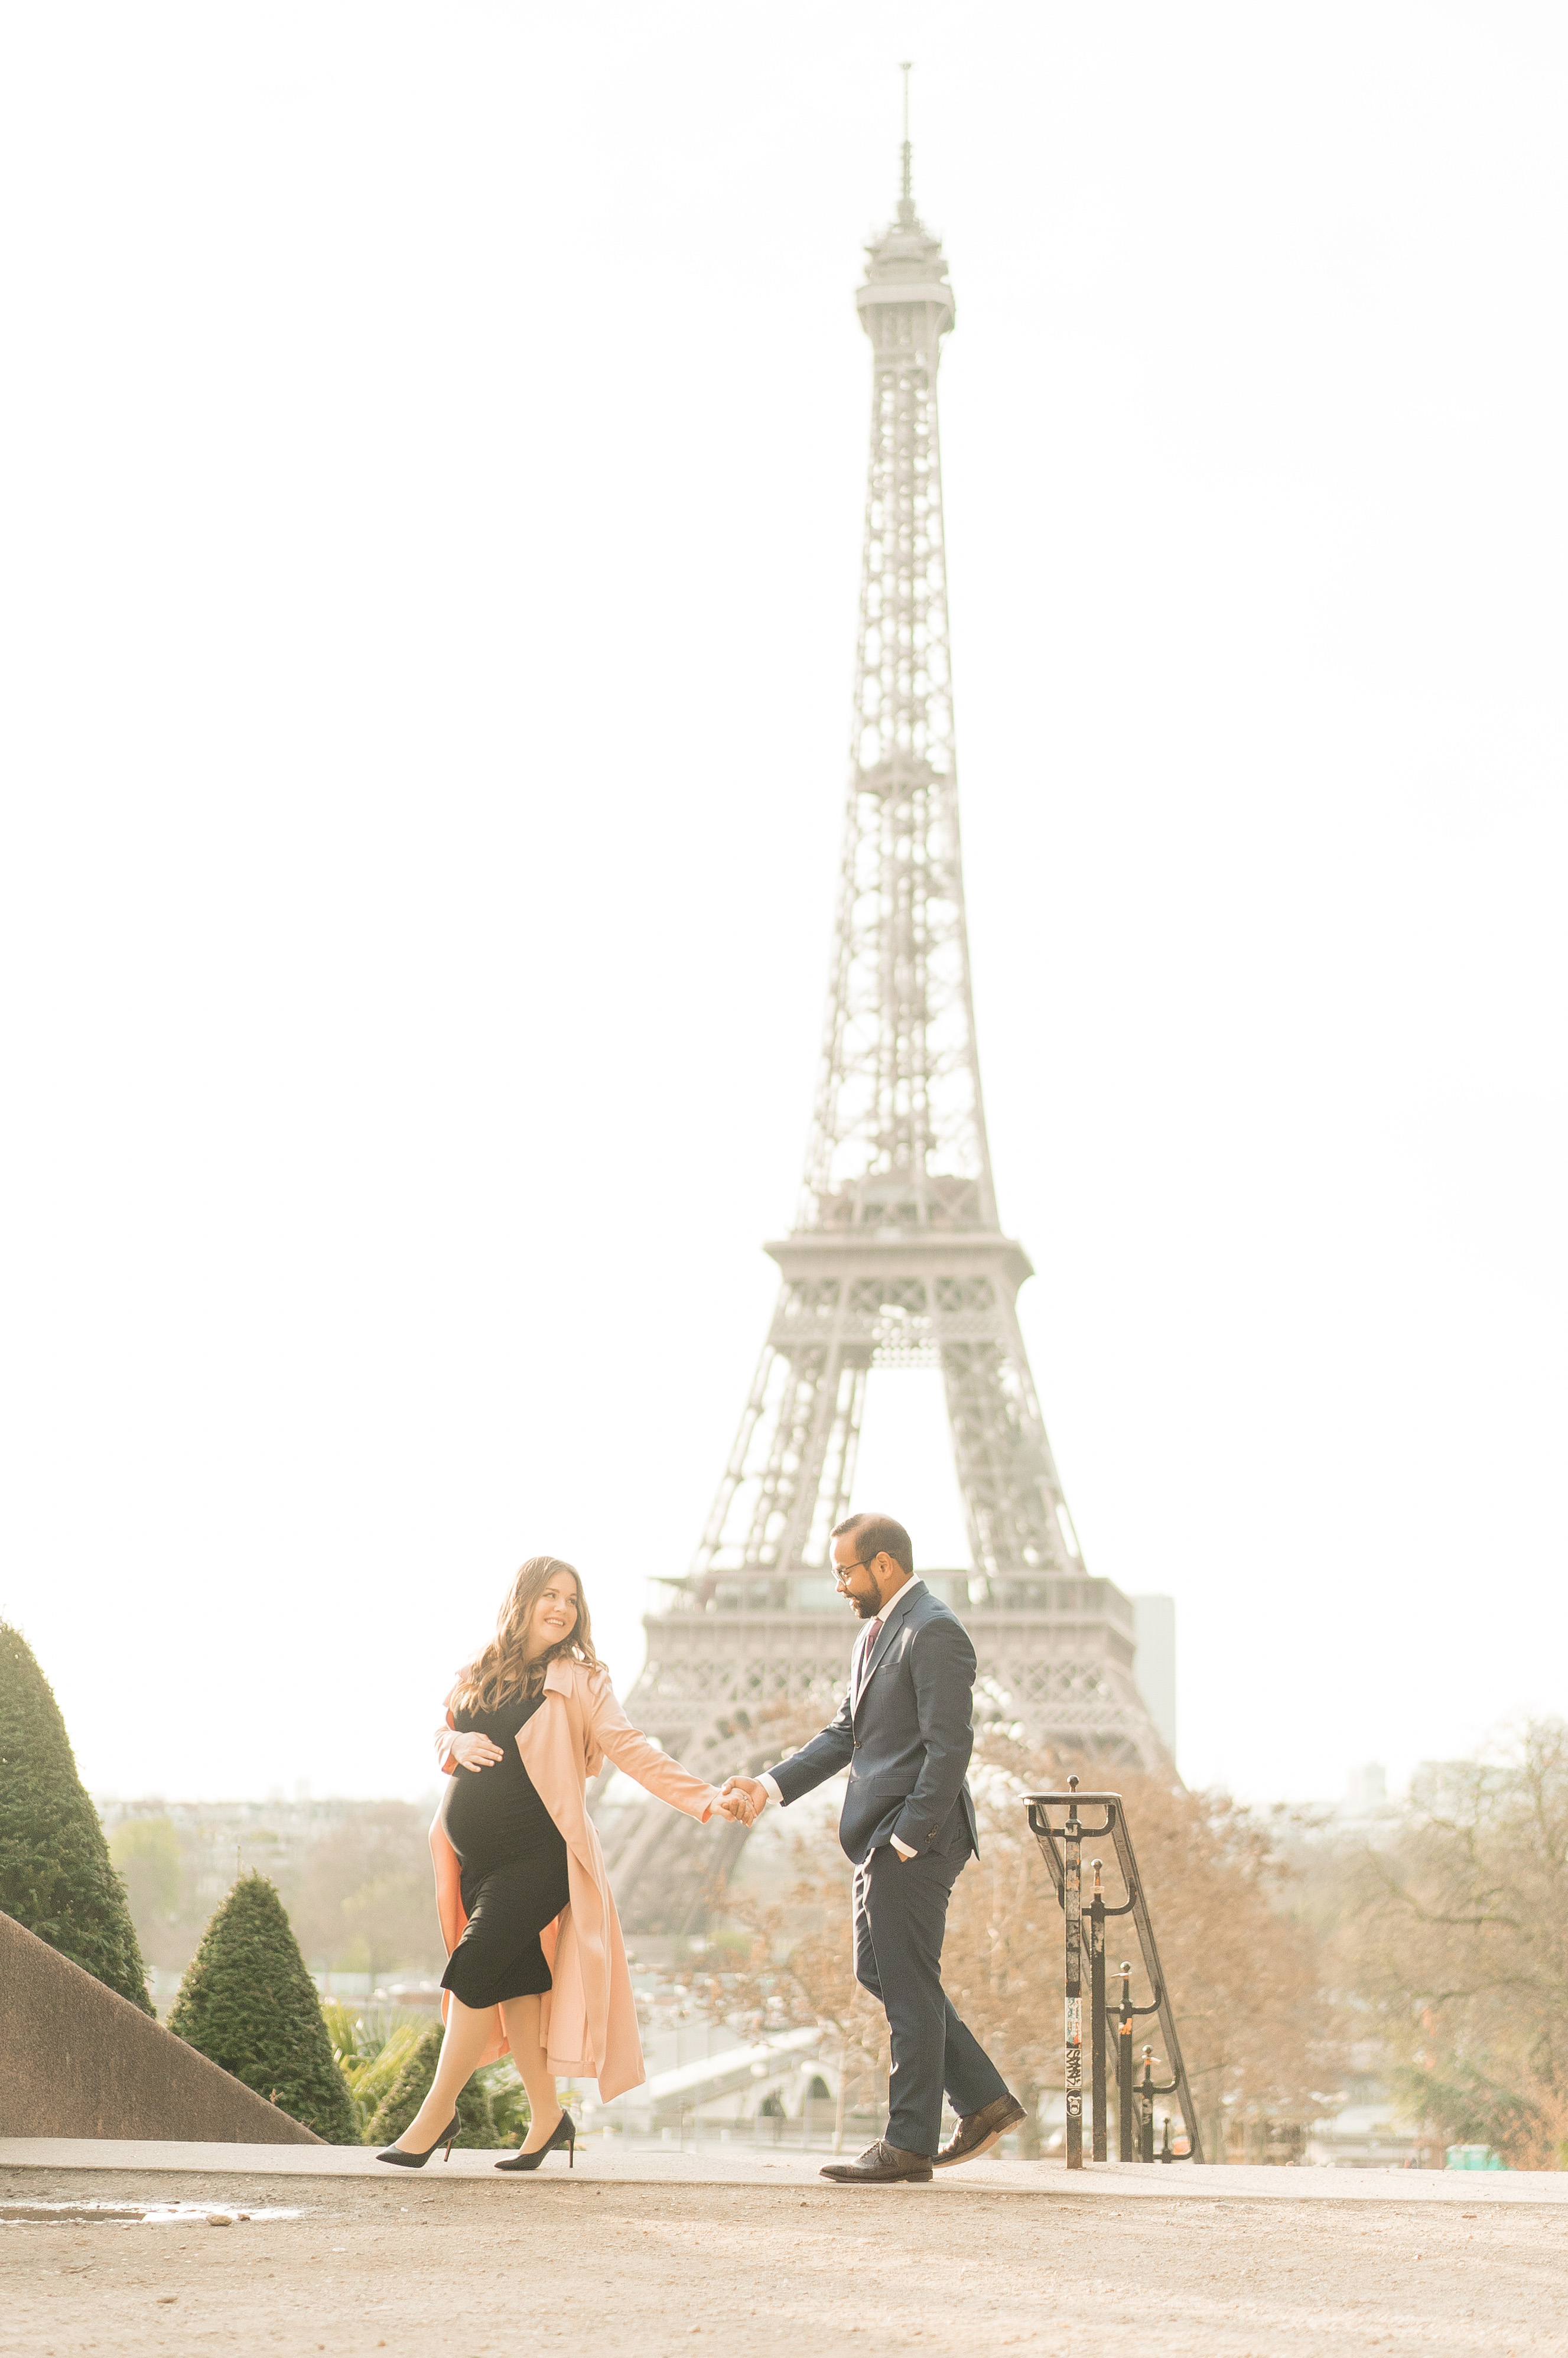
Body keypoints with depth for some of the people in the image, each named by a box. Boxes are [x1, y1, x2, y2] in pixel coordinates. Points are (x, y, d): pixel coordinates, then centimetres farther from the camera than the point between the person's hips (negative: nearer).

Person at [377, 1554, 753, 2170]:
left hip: (536, 1857, -5)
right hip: (475, 1858, 5)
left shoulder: (578, 1680, -1)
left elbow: (632, 1751, -6)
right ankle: (547, 2117, 17)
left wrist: (709, 1799, -16)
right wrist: (457, 1744, -3)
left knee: (473, 1972, -13)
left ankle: (436, 2113, -3)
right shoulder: (479, 1675, 12)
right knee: (515, 1980, 6)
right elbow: (441, 1734, 22)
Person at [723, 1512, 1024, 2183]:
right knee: (879, 1973, 14)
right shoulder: (879, 1632, 17)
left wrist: (908, 1840, -20)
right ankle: (984, 2101, 20)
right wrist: (772, 1786, 6)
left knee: (909, 1988, -3)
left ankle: (909, 2143, 4)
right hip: (883, 1836, 10)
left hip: (916, 1838, -10)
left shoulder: (934, 1631, -14)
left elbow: (949, 1747, -19)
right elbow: (845, 1734, 18)